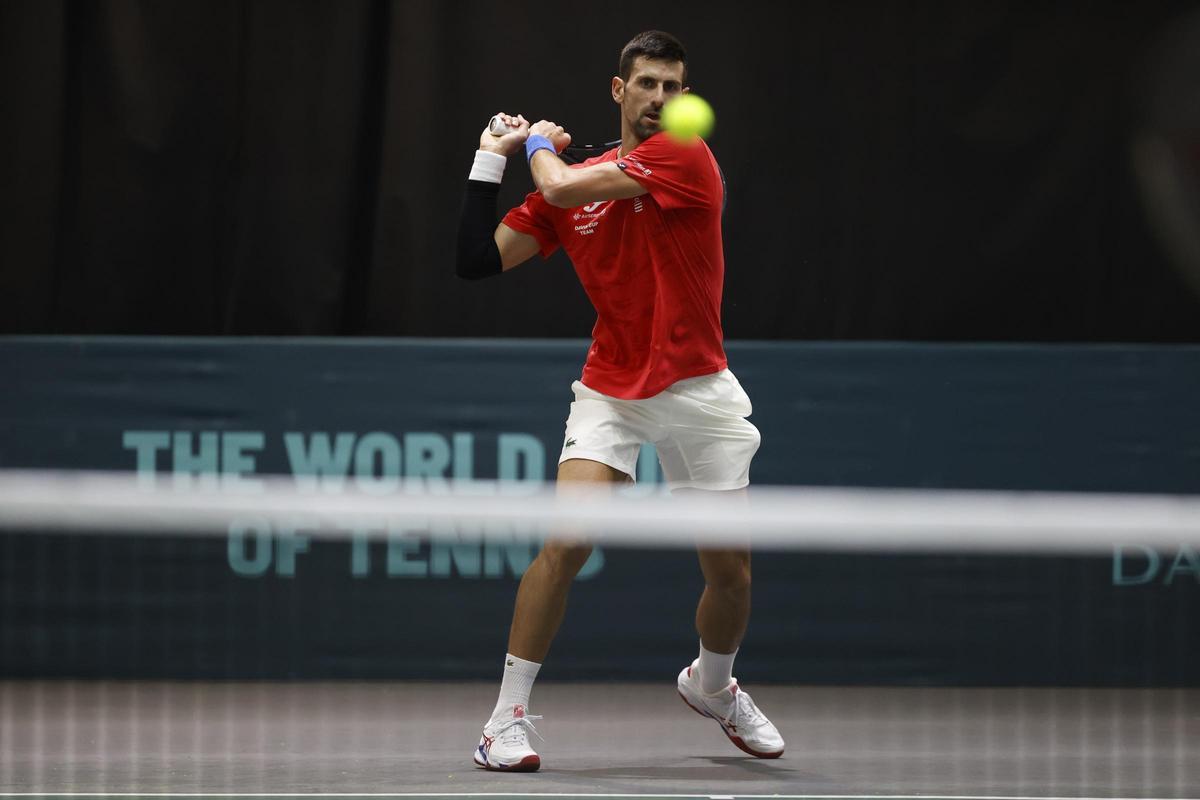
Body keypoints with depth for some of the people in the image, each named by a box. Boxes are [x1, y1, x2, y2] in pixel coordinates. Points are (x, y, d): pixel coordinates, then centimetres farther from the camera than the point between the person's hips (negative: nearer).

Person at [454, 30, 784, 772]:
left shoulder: (685, 157, -11)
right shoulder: (572, 181, 4)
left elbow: (563, 189, -19)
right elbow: (481, 259, 1)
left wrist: (540, 143, 2)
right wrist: (491, 159, 1)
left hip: (698, 392, -1)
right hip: (610, 390, 2)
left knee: (731, 569, 5)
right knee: (566, 542, -17)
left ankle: (713, 684, 37)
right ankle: (508, 717, -8)